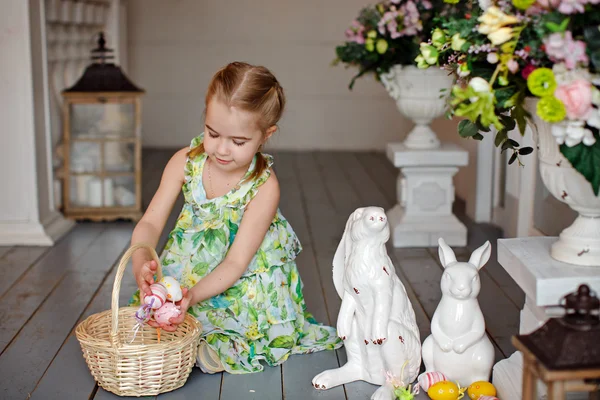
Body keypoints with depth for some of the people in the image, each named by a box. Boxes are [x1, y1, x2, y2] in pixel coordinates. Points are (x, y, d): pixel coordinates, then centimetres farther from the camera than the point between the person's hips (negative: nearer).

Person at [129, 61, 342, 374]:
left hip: (245, 280, -3)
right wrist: (141, 264, -38)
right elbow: (150, 222, -15)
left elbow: (236, 262, -26)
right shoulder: (185, 163, -14)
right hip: (189, 267, 3)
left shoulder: (264, 187, -24)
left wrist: (193, 295, -43)